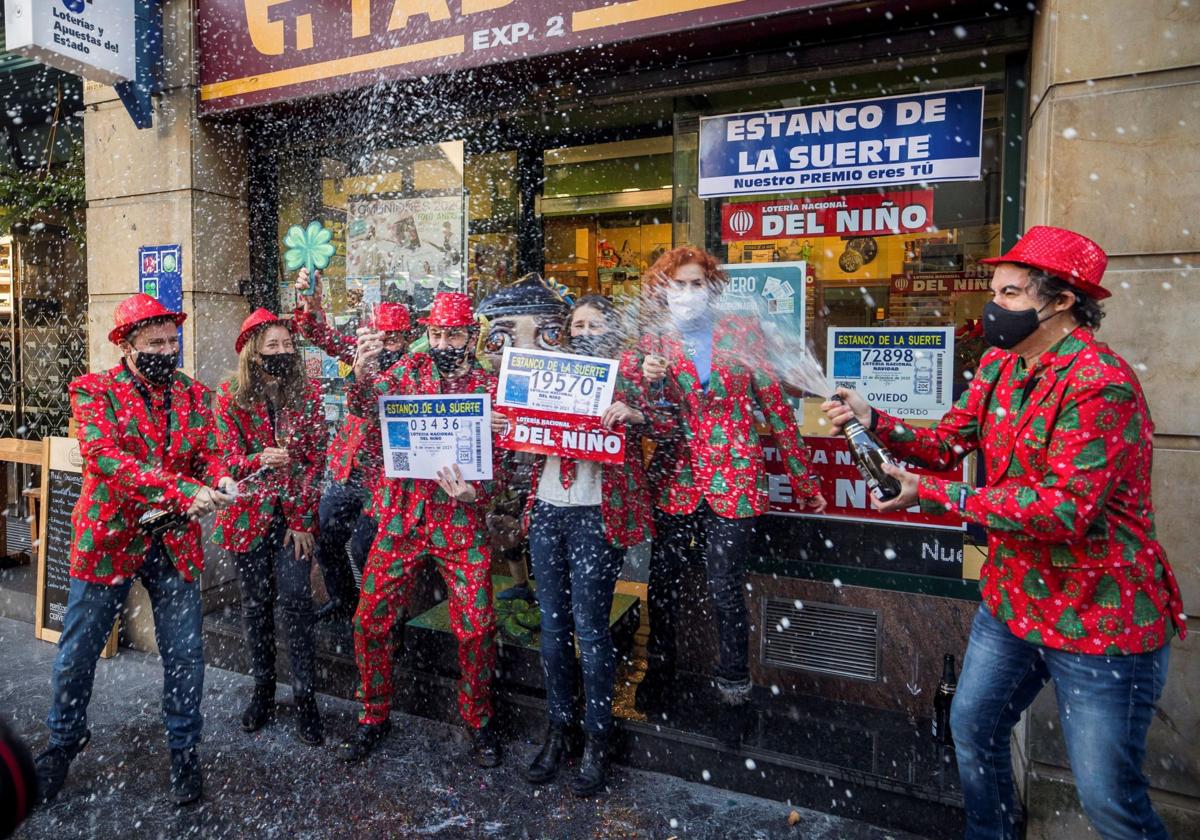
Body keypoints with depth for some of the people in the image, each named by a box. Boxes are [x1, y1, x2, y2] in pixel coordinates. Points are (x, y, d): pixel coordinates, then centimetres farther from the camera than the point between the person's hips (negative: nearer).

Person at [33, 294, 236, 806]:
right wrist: (183, 492, -32)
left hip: (175, 543, 2)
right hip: (107, 538, -2)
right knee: (78, 653, 15)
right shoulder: (93, 391, -7)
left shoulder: (193, 394, 4)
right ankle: (65, 740, 41)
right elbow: (104, 459, -21)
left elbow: (208, 453, 3)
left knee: (184, 656, 8)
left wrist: (220, 480, -22)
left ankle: (184, 749, 27)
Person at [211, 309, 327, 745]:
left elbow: (315, 458, -1)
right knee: (256, 602, 9)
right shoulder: (231, 396, -2)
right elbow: (228, 459, -3)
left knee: (295, 597, -8)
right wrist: (259, 460, -26)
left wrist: (302, 518, -6)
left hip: (296, 514, 0)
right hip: (250, 513, 1)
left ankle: (305, 697, 3)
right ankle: (263, 690, 25)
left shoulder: (307, 392, 0)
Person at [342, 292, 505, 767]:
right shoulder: (411, 369, 5)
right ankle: (374, 718, 28)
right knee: (370, 619, 5)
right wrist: (363, 374, -33)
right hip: (403, 515, 2)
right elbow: (367, 406, -11)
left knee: (476, 627, -2)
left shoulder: (489, 388, 0)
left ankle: (478, 720, 23)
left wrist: (474, 493, -22)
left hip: (461, 519, -2)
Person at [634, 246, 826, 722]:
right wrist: (649, 381, -20)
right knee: (662, 584, 11)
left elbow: (775, 406, 3)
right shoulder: (656, 343, 3)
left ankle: (734, 692, 25)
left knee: (726, 591, 3)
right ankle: (659, 671, 36)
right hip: (676, 481, 2)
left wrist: (804, 483, 4)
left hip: (733, 482, -1)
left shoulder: (742, 332, 0)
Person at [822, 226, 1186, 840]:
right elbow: (948, 442, 5)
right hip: (1012, 601, 8)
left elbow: (1064, 508, -30)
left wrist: (932, 494, -28)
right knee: (972, 730, 21)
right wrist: (871, 418, -11)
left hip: (1099, 621, -8)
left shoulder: (1100, 384, -24)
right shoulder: (999, 365, 4)